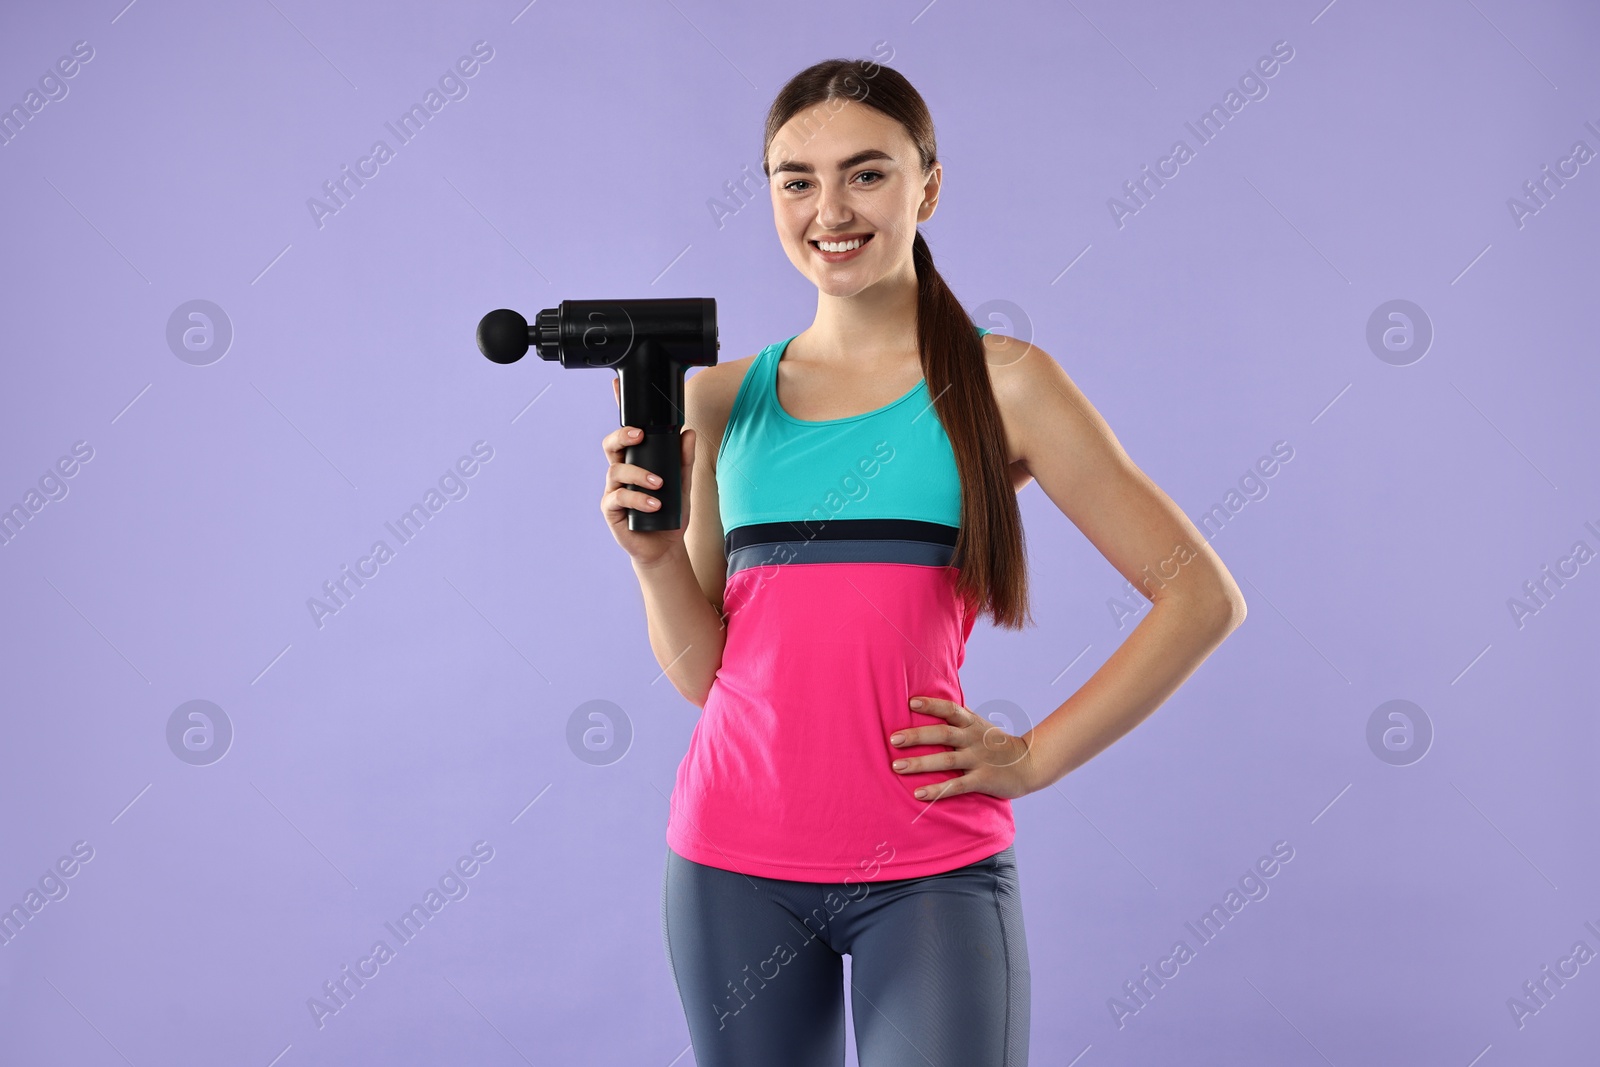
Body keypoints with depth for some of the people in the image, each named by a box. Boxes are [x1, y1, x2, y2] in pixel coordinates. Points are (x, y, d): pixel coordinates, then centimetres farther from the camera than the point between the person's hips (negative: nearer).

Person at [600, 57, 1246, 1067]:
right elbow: (703, 671, 10)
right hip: (735, 863, 3)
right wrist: (654, 553, -8)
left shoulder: (1001, 383, -1)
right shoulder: (723, 398, 8)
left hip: (930, 867, -3)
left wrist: (1035, 755, -4)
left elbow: (1201, 595, 0)